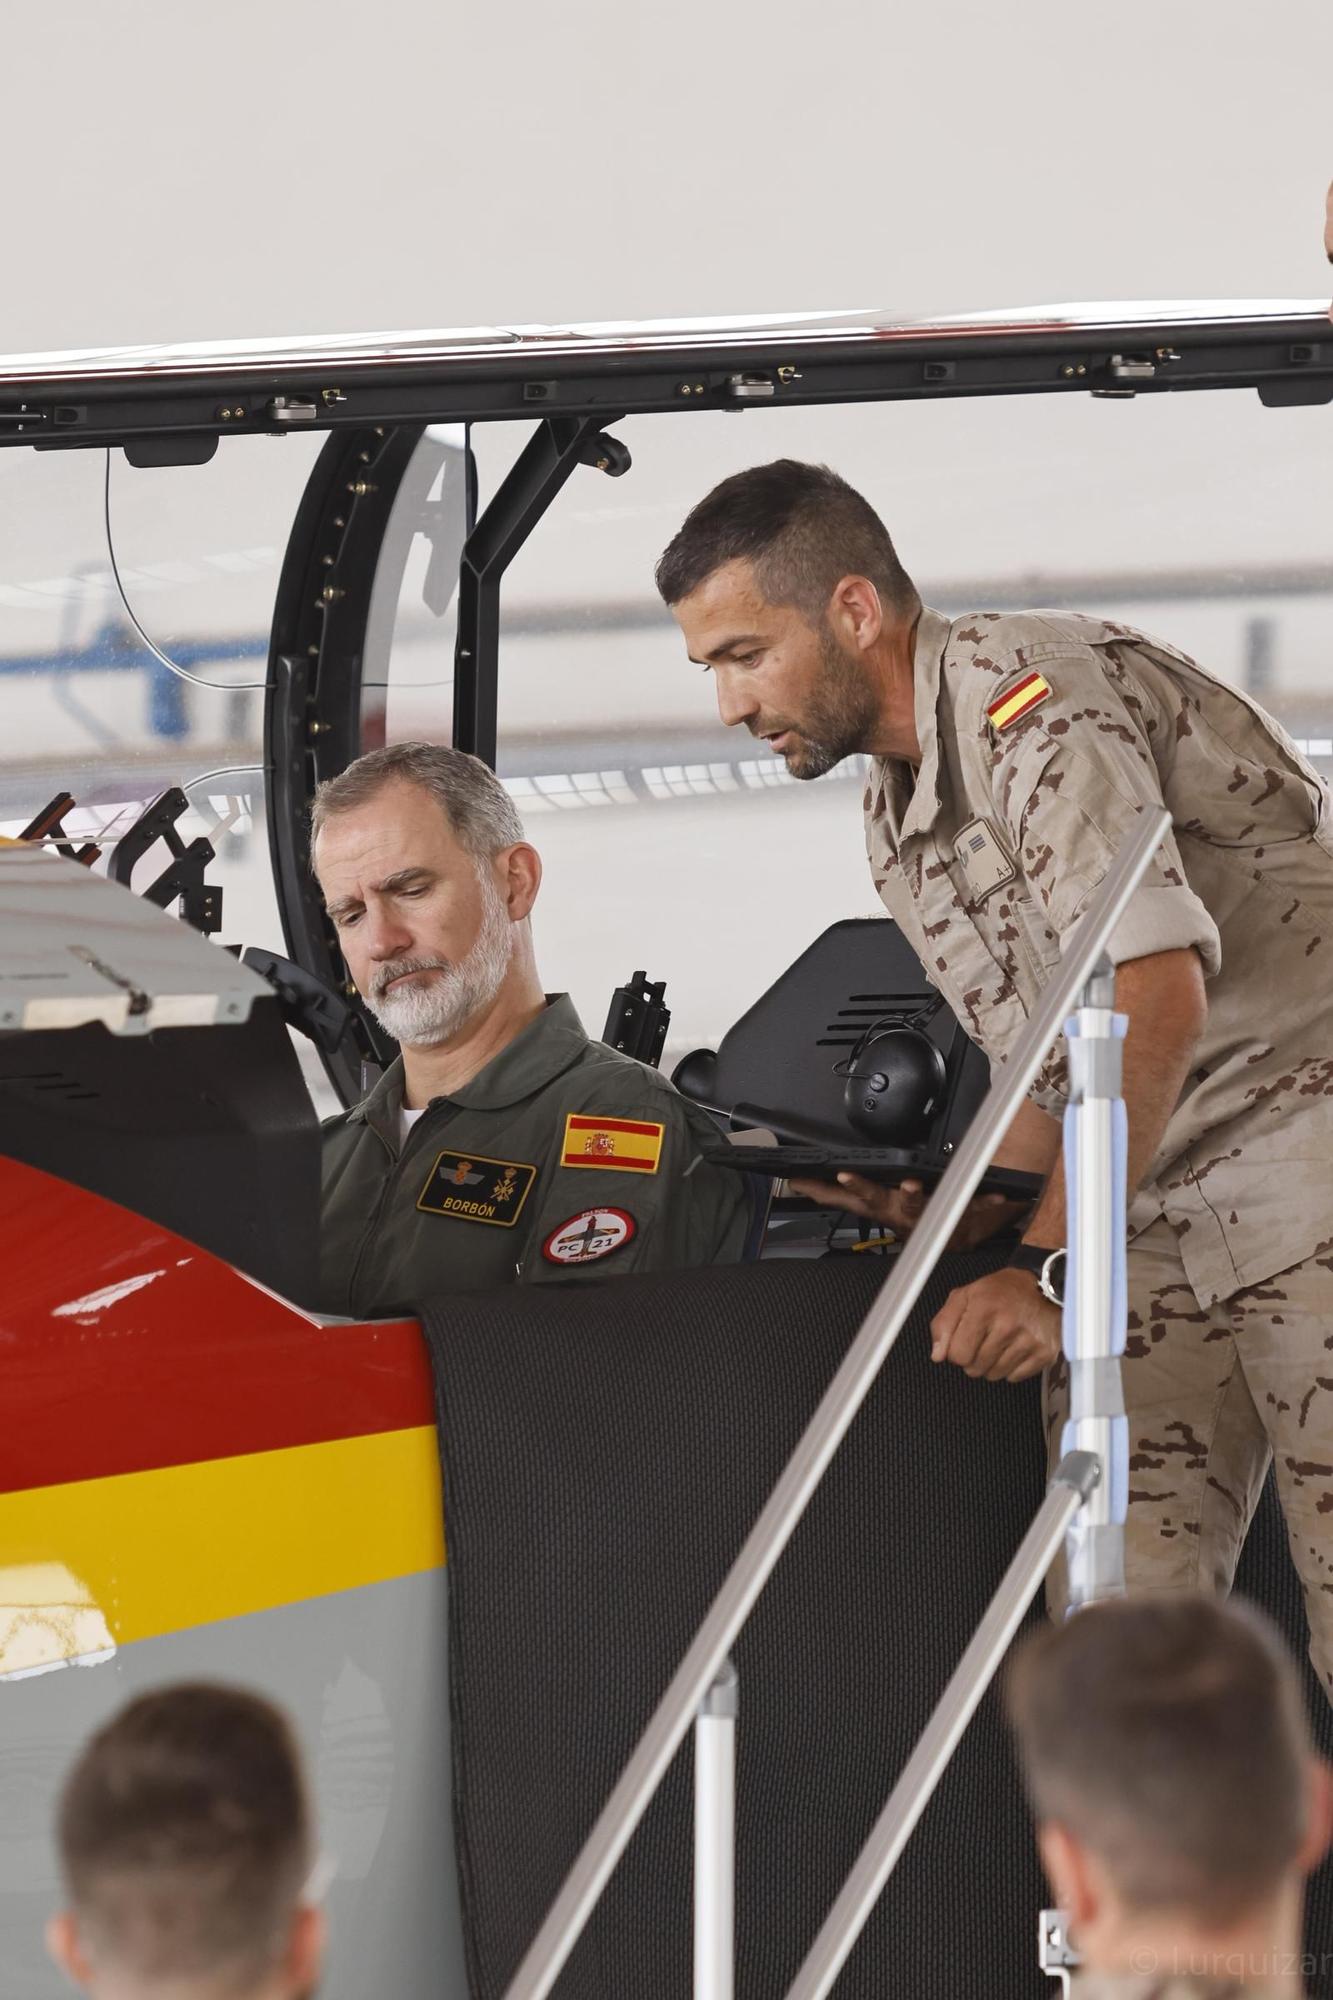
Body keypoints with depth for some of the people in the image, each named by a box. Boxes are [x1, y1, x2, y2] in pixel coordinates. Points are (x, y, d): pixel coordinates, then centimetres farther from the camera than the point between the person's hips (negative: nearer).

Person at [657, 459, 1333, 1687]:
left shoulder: (1029, 697, -12)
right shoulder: (898, 828, 18)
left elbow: (1158, 994, -22)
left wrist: (1048, 1269, -21)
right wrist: (949, 1225, 5)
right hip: (1148, 1218, 9)